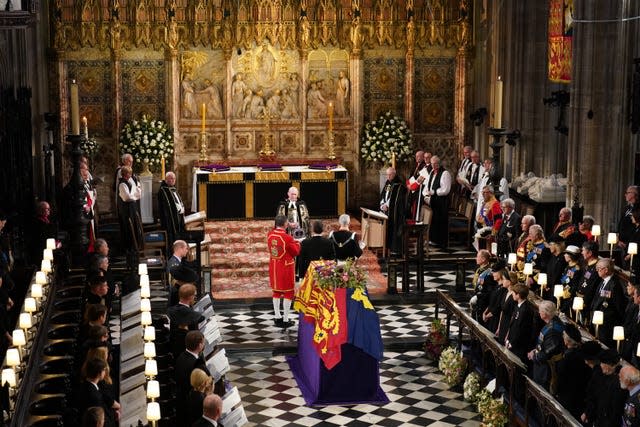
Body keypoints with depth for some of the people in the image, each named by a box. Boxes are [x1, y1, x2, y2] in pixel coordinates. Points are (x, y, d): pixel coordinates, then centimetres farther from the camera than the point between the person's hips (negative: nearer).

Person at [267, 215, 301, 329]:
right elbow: (296, 252, -11)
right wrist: (297, 243, 7)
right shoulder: (287, 238, -23)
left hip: (274, 266, 6)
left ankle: (277, 317, 22)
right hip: (286, 267, -6)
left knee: (276, 292, 17)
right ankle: (285, 320, 6)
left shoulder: (270, 235, -4)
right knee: (288, 293, 4)